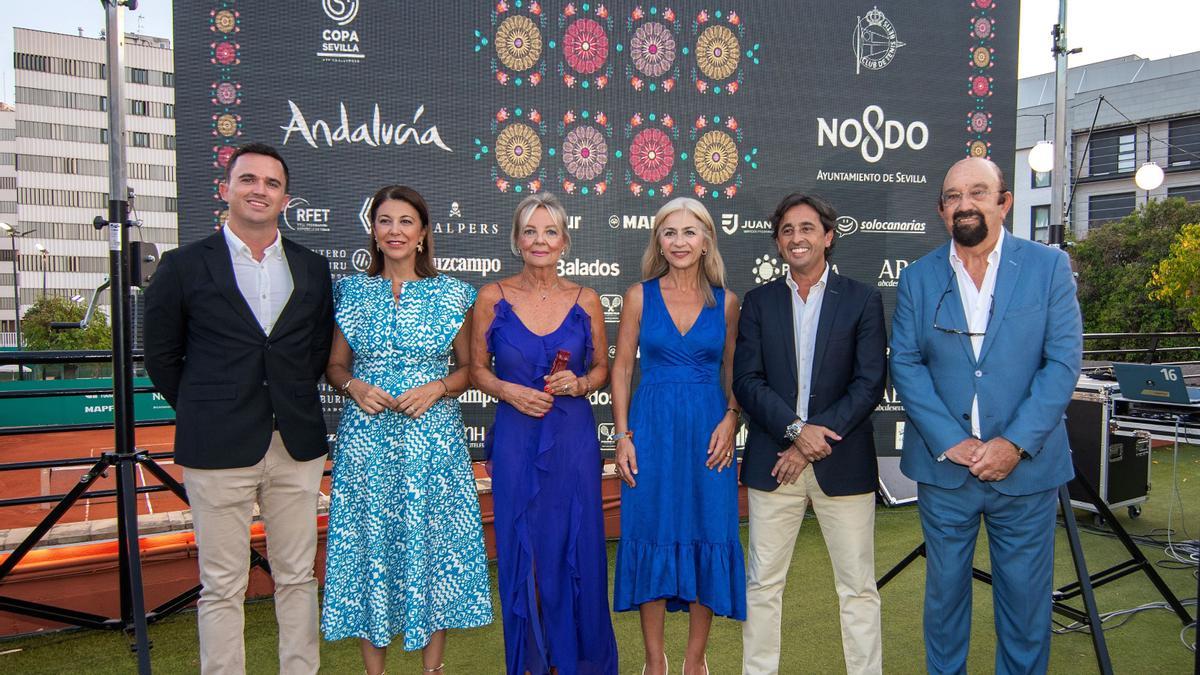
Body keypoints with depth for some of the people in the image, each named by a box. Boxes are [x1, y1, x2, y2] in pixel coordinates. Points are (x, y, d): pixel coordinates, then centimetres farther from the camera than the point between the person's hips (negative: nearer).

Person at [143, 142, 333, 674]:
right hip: (218, 450, -3)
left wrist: (293, 406, 7)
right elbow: (162, 357, 6)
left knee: (297, 577, 13)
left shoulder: (312, 268, 8)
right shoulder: (183, 266, 0)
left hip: (297, 446, 3)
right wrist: (204, 413, 7)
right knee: (221, 587, 6)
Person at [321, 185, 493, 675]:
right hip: (366, 438, 1)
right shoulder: (351, 291, 6)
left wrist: (436, 388, -12)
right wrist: (354, 387, -9)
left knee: (432, 541, 5)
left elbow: (469, 367, 6)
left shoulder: (452, 294, 2)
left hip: (432, 437, -1)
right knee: (369, 543, 5)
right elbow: (334, 364, 11)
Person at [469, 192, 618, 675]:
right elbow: (477, 369, 5)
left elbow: (601, 369, 10)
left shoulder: (585, 300, 1)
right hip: (516, 438, 0)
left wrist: (579, 383, -10)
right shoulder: (492, 297, -1)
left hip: (573, 437, 1)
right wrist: (510, 391, -12)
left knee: (576, 547, 7)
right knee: (521, 548, 8)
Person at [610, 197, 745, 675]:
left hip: (709, 429, 1)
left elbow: (733, 372, 9)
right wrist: (622, 435, -4)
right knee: (651, 536, 5)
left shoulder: (726, 302, 4)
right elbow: (621, 368, 2)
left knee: (708, 536, 5)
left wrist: (730, 420, -7)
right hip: (652, 426, -1)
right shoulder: (640, 296, 1)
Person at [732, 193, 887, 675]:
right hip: (772, 460, 1)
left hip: (843, 462, -1)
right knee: (763, 582, 9)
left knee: (858, 586, 8)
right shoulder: (758, 302, 7)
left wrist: (815, 442, -12)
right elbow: (746, 381, -1)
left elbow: (870, 382, -5)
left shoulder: (863, 300, 3)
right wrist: (796, 429, -15)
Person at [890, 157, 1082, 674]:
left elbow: (1063, 361, -6)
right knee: (945, 589, 14)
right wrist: (950, 441, -13)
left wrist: (1015, 444, -14)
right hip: (944, 466, 1)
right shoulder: (918, 278, 2)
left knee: (1025, 594, 11)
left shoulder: (1049, 267, -1)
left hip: (1025, 467, -1)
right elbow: (905, 364, -2)